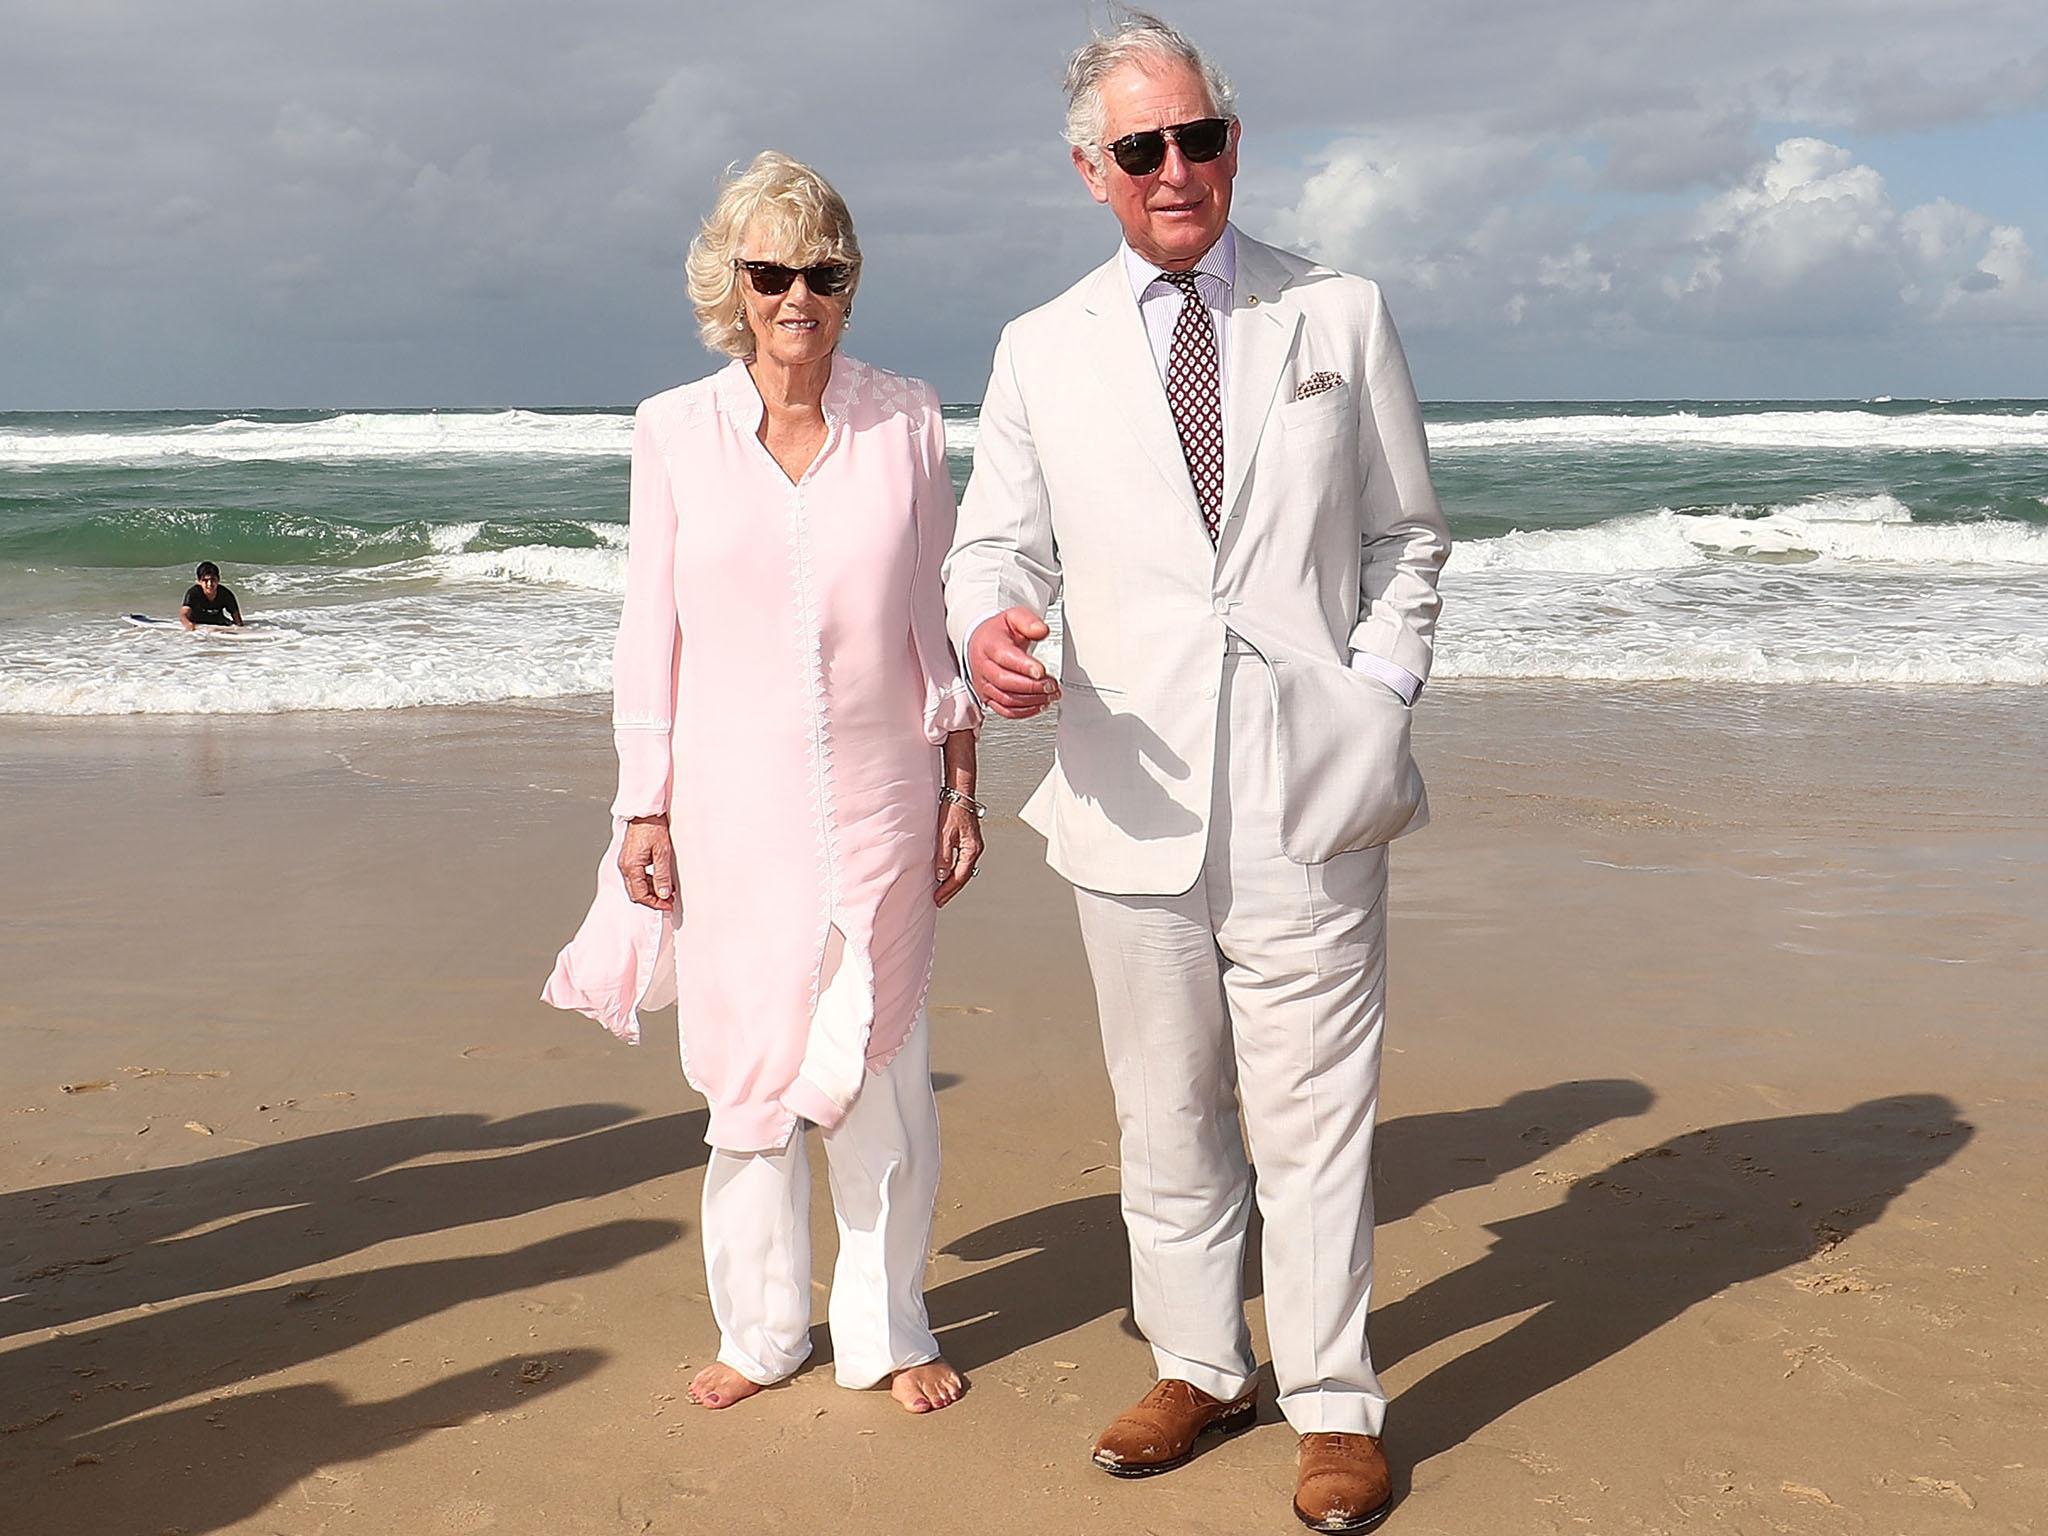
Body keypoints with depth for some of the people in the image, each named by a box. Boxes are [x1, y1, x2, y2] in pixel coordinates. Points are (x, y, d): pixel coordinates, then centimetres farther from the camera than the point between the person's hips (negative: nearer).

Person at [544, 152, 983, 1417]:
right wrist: (644, 809, 1)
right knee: (748, 1071, 7)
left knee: (883, 1073, 5)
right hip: (733, 808, 0)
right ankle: (764, 1329, 25)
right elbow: (652, 634, 3)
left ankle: (889, 1331, 23)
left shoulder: (907, 421, 1)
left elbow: (938, 616, 6)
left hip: (879, 803, 0)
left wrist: (961, 787, 4)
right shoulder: (676, 430, 0)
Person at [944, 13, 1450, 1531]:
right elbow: (997, 543, 9)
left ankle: (1333, 1405, 16)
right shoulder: (1041, 351, 9)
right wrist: (990, 627, -14)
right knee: (1167, 1116, 12)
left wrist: (1382, 701, -1)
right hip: (1137, 801, 2)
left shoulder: (1343, 315, 8)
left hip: (1308, 790, -1)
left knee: (1314, 1112, 1)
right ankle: (1199, 1369, 30)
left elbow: (1407, 537, 12)